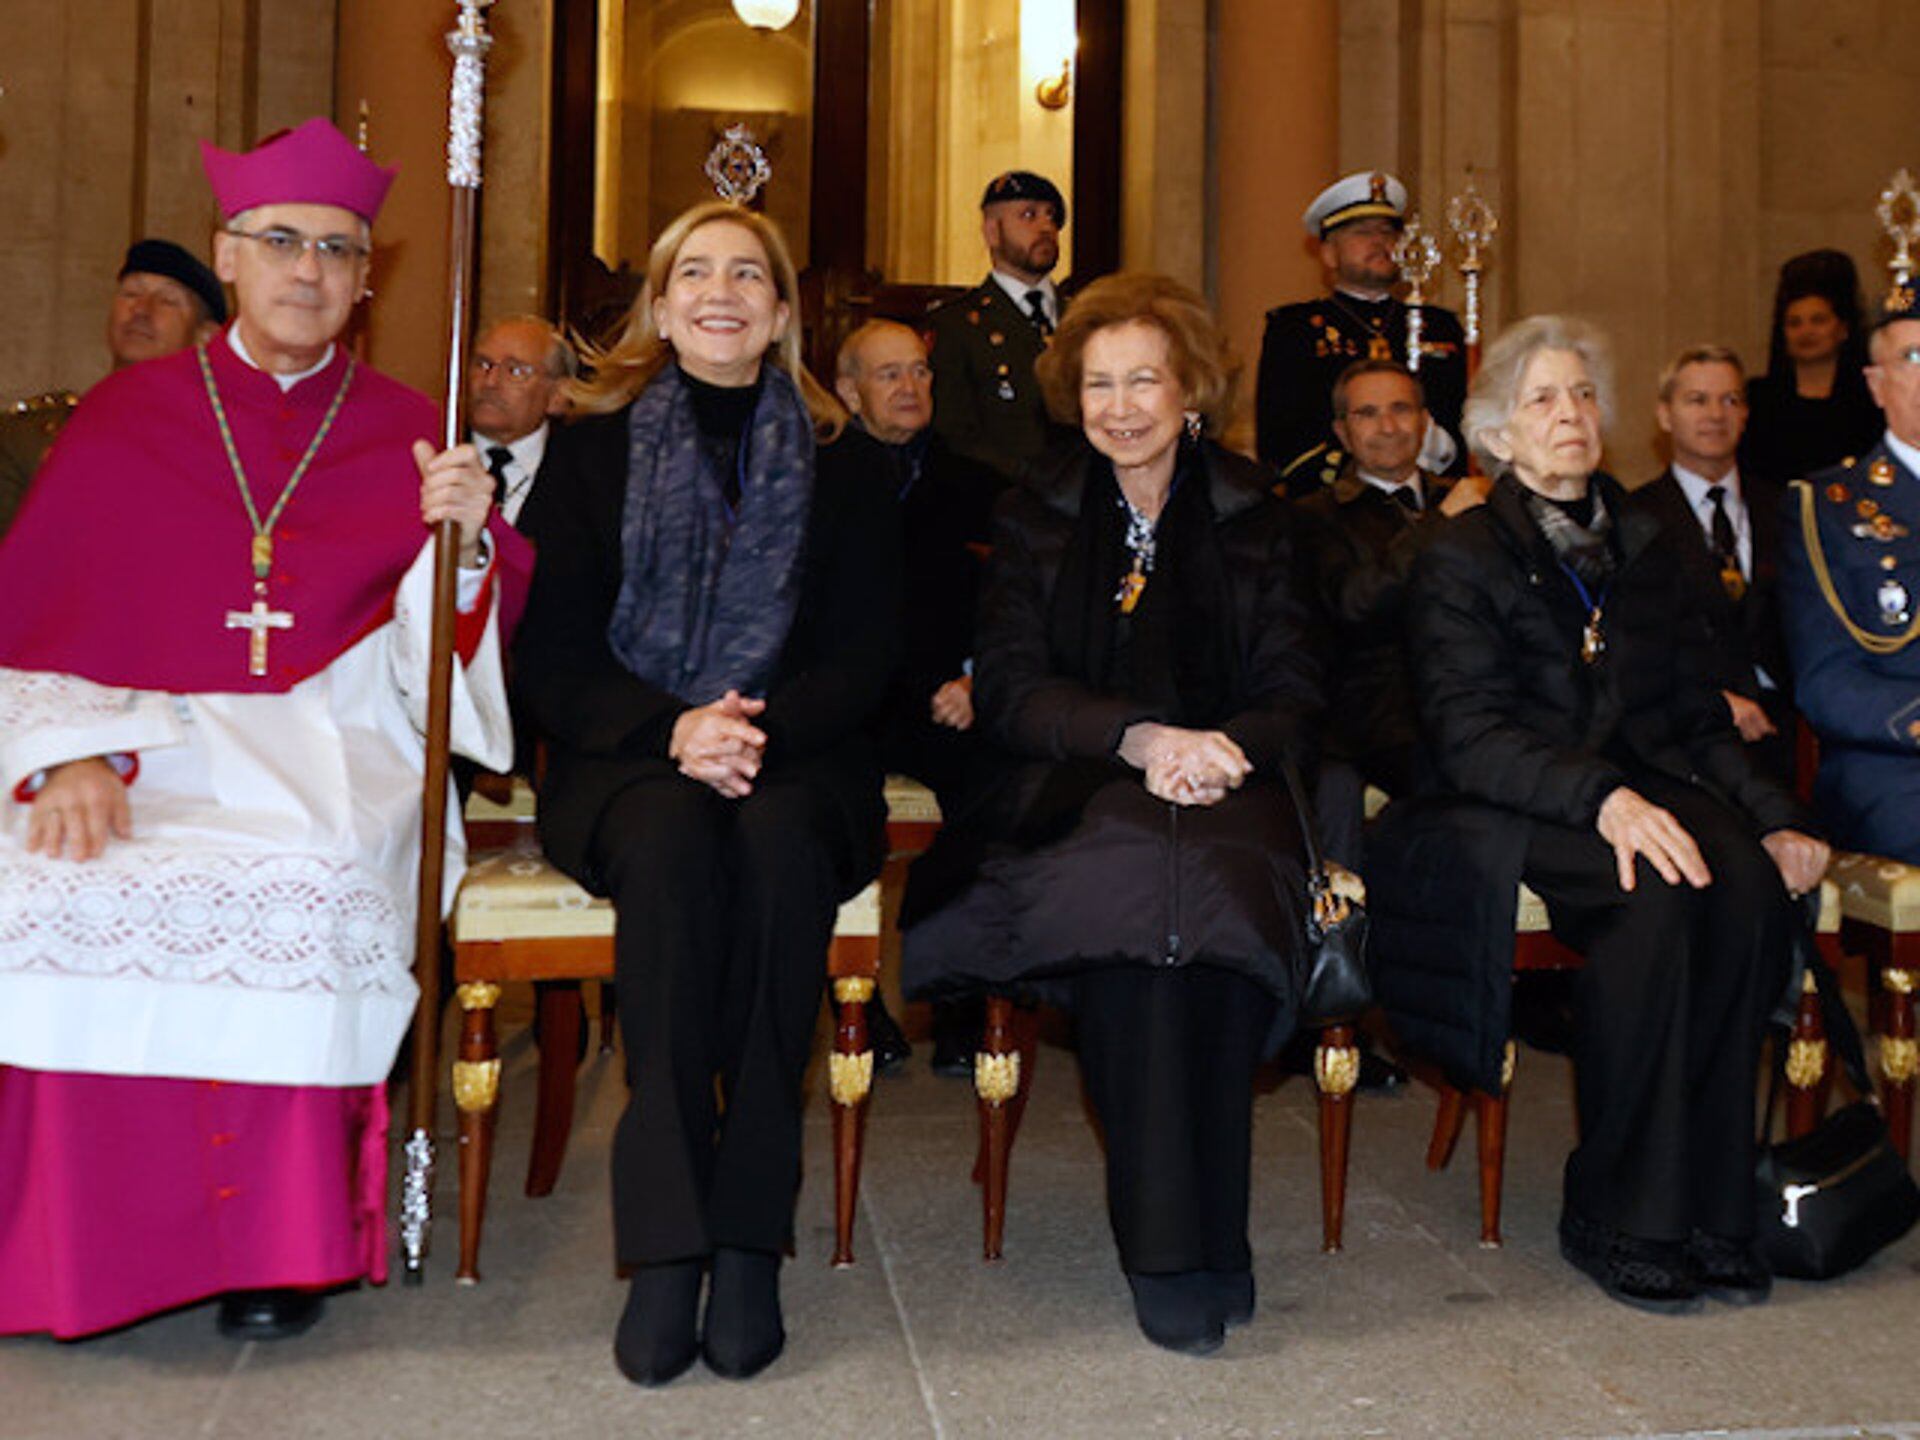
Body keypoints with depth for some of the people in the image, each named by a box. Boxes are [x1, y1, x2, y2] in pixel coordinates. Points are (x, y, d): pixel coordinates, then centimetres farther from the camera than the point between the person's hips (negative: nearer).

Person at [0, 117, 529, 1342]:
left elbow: (451, 654, 2)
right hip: (139, 743, 1)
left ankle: (279, 1240, -15)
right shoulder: (126, 419, 11)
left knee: (304, 887, -33)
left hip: (328, 750, -1)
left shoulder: (406, 434, 9)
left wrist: (467, 540, -17)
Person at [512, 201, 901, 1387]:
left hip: (798, 762, 0)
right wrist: (673, 728, -16)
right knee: (672, 840, -35)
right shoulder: (593, 450, 12)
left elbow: (868, 654, 4)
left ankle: (748, 1233, -29)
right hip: (625, 762, 0)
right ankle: (668, 1241, -32)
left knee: (777, 840, -35)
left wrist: (762, 728, -16)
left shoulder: (846, 464, 13)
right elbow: (551, 655, 3)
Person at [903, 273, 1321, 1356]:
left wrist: (1228, 749, -18)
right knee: (1132, 872, -35)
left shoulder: (1257, 516, 15)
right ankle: (1166, 1250, -30)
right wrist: (1140, 737, -18)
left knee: (1213, 874, -35)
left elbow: (1295, 692, 6)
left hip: (1226, 792, 1)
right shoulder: (1035, 522, 14)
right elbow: (1010, 691, 1)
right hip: (1077, 798, 0)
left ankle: (1212, 1236, -27)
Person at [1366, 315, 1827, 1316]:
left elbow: (1698, 719, 19)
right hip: (1513, 814, -4)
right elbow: (1470, 738, -10)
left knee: (1748, 885, -29)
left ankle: (1710, 1205, -18)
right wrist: (1603, 800, -26)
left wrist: (1774, 819, 1)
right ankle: (1615, 1219, -21)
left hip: (1647, 793, 5)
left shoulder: (1644, 551, 20)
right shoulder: (1460, 559, 3)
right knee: (1661, 893, -34)